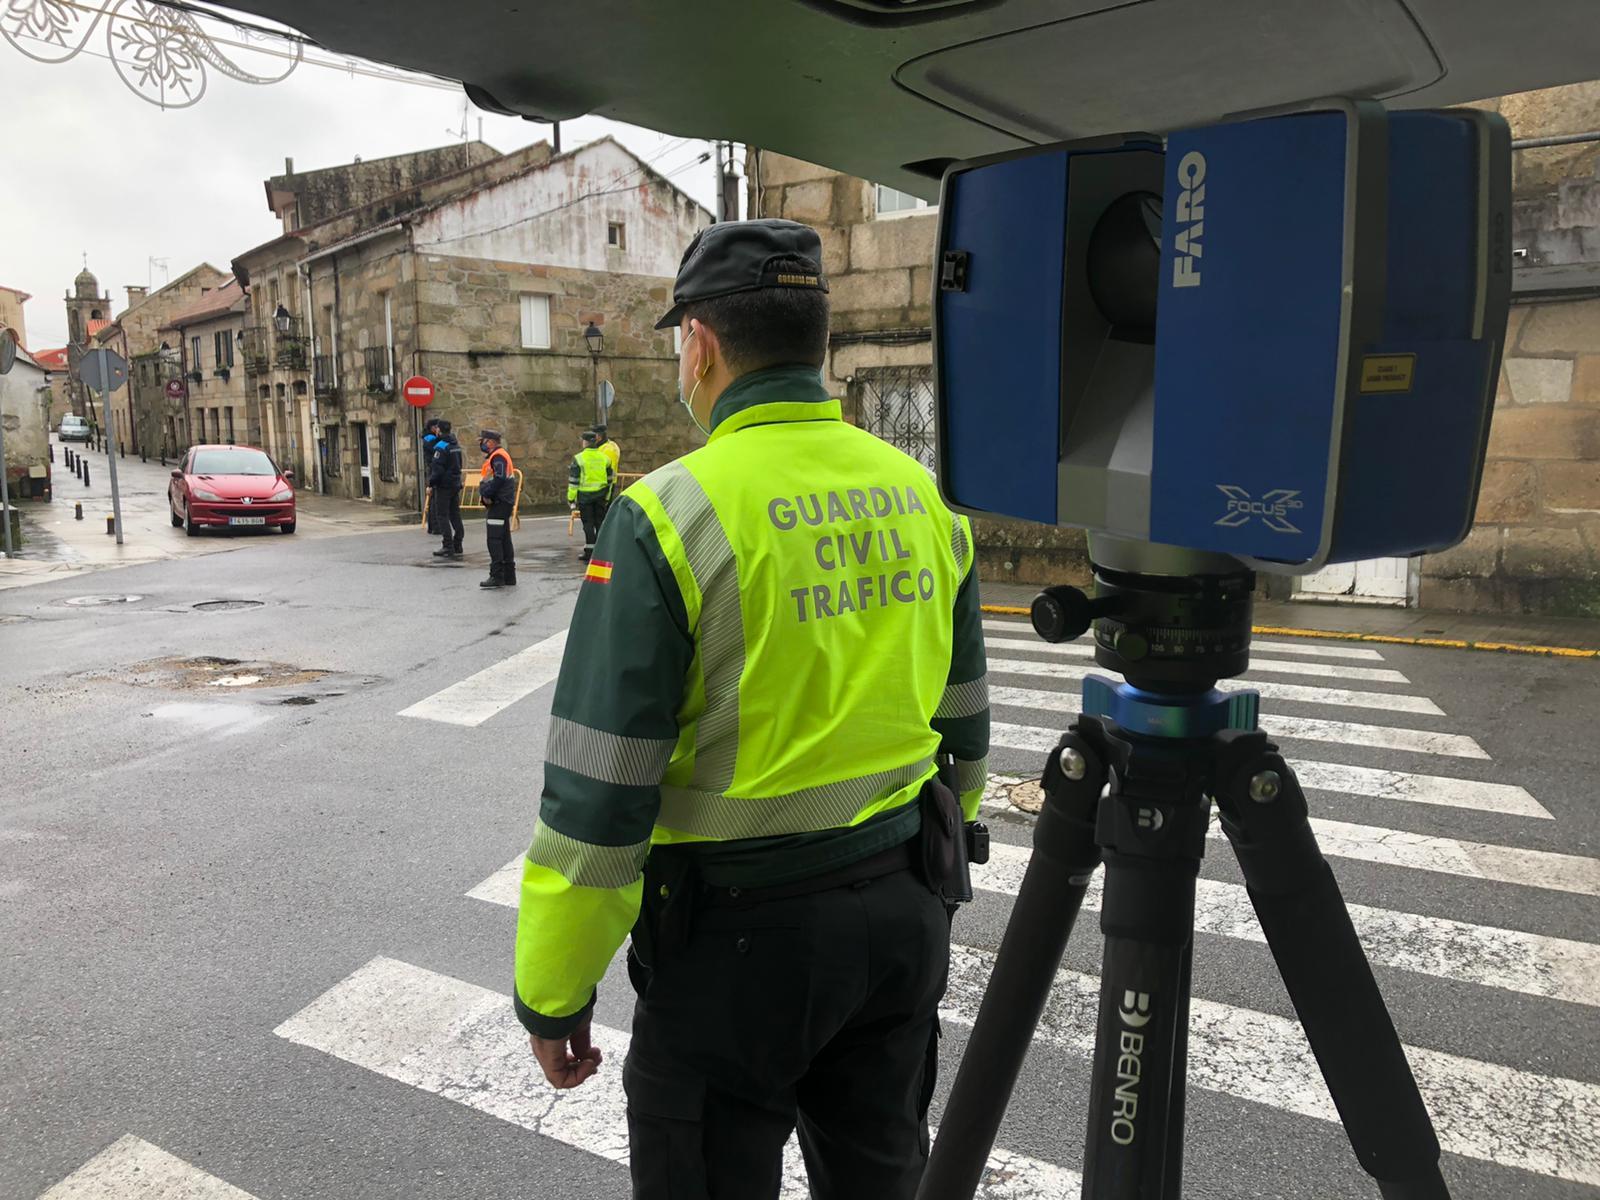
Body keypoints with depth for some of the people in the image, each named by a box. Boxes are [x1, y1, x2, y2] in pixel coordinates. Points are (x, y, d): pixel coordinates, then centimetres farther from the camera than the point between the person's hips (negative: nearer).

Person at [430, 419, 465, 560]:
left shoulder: (441, 446, -15)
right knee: (455, 515, 10)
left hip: (444, 485, -8)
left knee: (443, 516, -3)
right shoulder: (456, 445, 11)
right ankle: (457, 546, 12)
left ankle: (448, 547, -5)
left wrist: (431, 484, -11)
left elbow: (437, 468, -18)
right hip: (456, 484, 8)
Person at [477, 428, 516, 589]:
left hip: (499, 504, -11)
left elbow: (499, 479, -24)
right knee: (504, 540, 13)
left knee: (494, 541, -10)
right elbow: (485, 480, 19)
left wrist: (486, 493, -15)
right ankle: (509, 577, 18)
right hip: (498, 504, 11)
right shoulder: (493, 457, 20)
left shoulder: (498, 457, -13)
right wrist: (483, 492, 2)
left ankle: (497, 577, -9)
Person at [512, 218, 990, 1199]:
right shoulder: (921, 495, 1)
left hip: (739, 933, -5)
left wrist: (554, 996, -4)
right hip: (903, 917, 6)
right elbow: (963, 729, 9)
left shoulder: (669, 514, -18)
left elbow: (598, 794, -17)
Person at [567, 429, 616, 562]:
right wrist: (607, 497, 20)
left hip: (585, 495, -4)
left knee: (588, 523, 0)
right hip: (600, 495, 4)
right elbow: (610, 479, 12)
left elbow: (574, 481, -10)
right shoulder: (604, 458, 6)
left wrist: (571, 498, -3)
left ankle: (590, 553, -2)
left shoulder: (579, 458, -9)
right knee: (600, 522, 11)